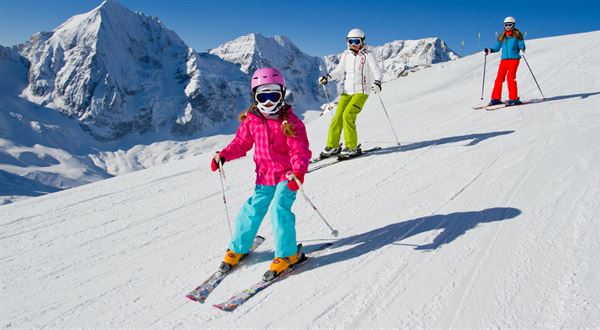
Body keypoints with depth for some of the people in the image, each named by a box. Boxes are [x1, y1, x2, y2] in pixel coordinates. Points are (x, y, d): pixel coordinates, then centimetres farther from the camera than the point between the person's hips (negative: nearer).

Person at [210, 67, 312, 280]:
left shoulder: (290, 122, -13)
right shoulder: (251, 120, 0)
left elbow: (300, 151, -17)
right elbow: (241, 143, 9)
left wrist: (299, 171, -34)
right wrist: (224, 155, -7)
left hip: (286, 176, -4)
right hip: (264, 177, 4)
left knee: (279, 209, -19)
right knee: (252, 210, 5)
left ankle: (287, 254, -2)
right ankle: (238, 248, 25)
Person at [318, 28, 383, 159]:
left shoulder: (368, 55, -3)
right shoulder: (346, 55, 10)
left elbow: (376, 71, -9)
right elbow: (339, 71, 16)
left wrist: (377, 82, -29)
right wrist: (328, 77, 0)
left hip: (361, 91, -5)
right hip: (346, 91, 5)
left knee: (348, 115, -20)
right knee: (338, 117, -3)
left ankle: (352, 147, -11)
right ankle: (332, 146, 9)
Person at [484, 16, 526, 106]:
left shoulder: (517, 35, 3)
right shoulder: (502, 36, 14)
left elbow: (522, 46, -1)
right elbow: (497, 48, 16)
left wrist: (521, 50, -22)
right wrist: (489, 50, 0)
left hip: (514, 59, -4)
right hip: (504, 59, 4)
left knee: (510, 78, -14)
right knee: (499, 78, -1)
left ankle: (514, 99, -8)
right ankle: (496, 98, 7)